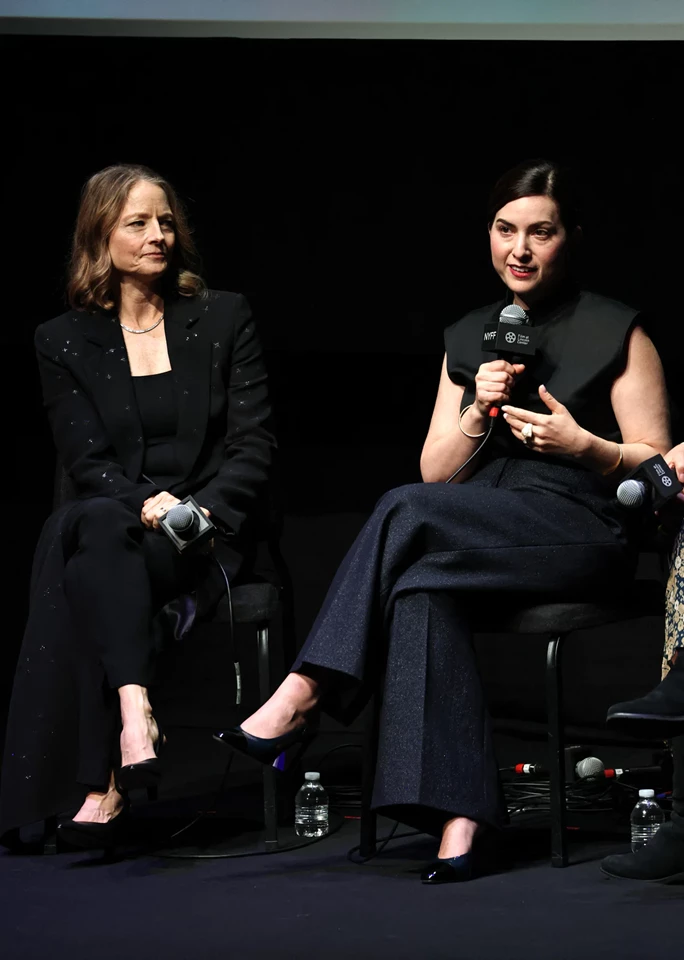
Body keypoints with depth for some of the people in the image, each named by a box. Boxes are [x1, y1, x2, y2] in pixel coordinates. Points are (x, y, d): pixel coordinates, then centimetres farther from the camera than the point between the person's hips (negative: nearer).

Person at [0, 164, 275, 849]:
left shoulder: (223, 319, 11)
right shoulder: (64, 342, 13)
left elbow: (254, 444, 5)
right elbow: (86, 461, 2)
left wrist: (199, 510, -13)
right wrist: (145, 505, -18)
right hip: (115, 524, 1)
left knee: (86, 570, -34)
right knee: (92, 529, -38)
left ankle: (100, 786, -43)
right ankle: (134, 709, -54)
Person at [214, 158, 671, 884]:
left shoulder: (616, 333, 5)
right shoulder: (467, 339, 19)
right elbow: (437, 474, 16)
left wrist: (584, 445, -15)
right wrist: (477, 412, -3)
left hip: (583, 533, -4)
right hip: (480, 542, 4)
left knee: (405, 513, -30)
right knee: (422, 591, -34)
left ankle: (302, 700, -28)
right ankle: (457, 818, -42)